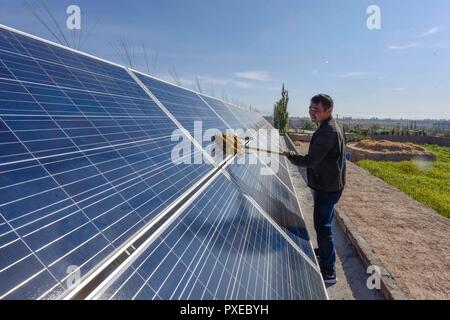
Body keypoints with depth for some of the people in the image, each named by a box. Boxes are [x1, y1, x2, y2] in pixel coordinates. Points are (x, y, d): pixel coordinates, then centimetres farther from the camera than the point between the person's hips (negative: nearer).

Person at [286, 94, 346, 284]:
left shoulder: (327, 132, -25)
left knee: (322, 226, -5)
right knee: (322, 223, 25)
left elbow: (310, 161, -26)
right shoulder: (331, 127, 10)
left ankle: (329, 272, 4)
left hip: (327, 187, -11)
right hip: (327, 184, 11)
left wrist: (292, 157, -10)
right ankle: (323, 251, 45)